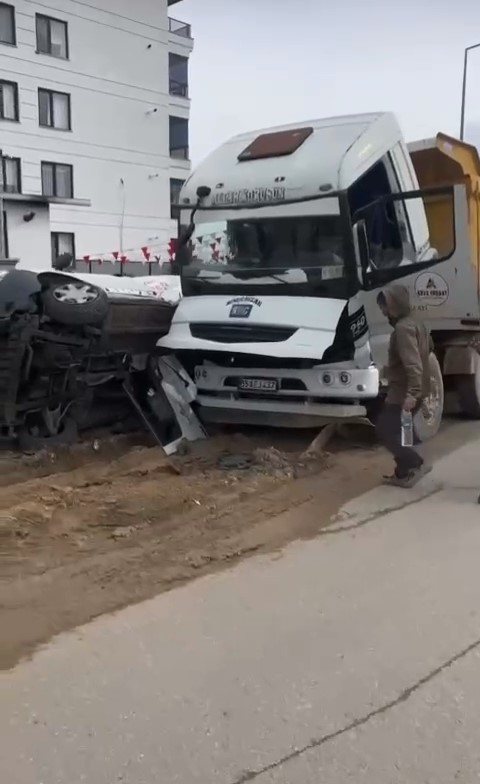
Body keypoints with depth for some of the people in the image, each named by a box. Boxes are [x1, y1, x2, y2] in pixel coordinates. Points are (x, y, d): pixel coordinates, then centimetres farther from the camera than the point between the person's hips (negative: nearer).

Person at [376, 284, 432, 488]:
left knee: (385, 430, -5)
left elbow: (413, 363, -30)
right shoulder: (416, 324, 13)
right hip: (413, 390, 10)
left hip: (403, 391, -10)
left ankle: (416, 464, -4)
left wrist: (412, 392, -36)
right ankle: (403, 473, 19)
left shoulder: (403, 328, -20)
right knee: (394, 431, 16)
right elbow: (427, 348, 27)